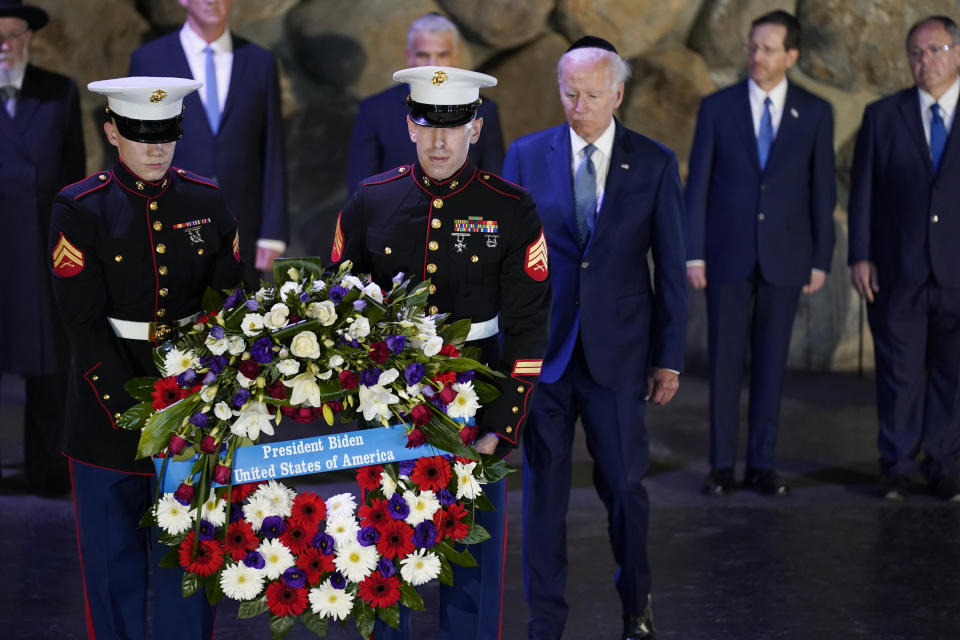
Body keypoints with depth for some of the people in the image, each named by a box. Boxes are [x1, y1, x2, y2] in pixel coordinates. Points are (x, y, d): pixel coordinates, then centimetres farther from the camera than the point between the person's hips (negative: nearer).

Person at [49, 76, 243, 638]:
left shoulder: (207, 201, 3)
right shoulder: (81, 209, -6)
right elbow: (85, 324, -12)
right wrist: (132, 414, -19)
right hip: (110, 405, -2)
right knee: (113, 559, 8)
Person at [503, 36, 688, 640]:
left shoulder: (655, 164, 0)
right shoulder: (527, 155, 2)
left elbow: (671, 266, 2)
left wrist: (670, 357, 1)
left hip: (618, 352, -1)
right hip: (543, 348, 1)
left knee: (625, 484, 6)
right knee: (544, 488, 5)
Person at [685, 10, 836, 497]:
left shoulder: (815, 113, 0)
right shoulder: (717, 106, -1)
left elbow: (822, 190, 3)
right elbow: (698, 185, -1)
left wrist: (821, 260, 0)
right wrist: (693, 255, -6)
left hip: (785, 255, 1)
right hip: (728, 253, 0)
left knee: (771, 362, 4)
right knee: (725, 361, 2)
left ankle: (762, 465, 12)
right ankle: (722, 466, 9)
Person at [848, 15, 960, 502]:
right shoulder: (882, 115, 6)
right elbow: (862, 191, 5)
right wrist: (859, 256, -2)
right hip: (897, 274, 0)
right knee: (899, 374, 3)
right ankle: (897, 467, 15)